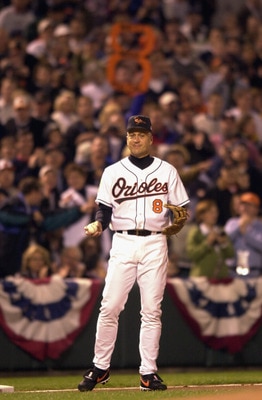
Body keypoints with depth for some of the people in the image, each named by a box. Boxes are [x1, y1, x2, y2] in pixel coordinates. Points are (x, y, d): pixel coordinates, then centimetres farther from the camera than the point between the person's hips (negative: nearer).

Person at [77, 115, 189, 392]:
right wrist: (98, 224, -13)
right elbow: (105, 208, 7)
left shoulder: (167, 171, 9)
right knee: (109, 307, -6)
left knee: (151, 311, -1)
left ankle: (148, 373, 3)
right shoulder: (113, 172, 10)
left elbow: (180, 209, 9)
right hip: (122, 243, 0)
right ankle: (100, 368, 4)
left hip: (155, 244, 0)